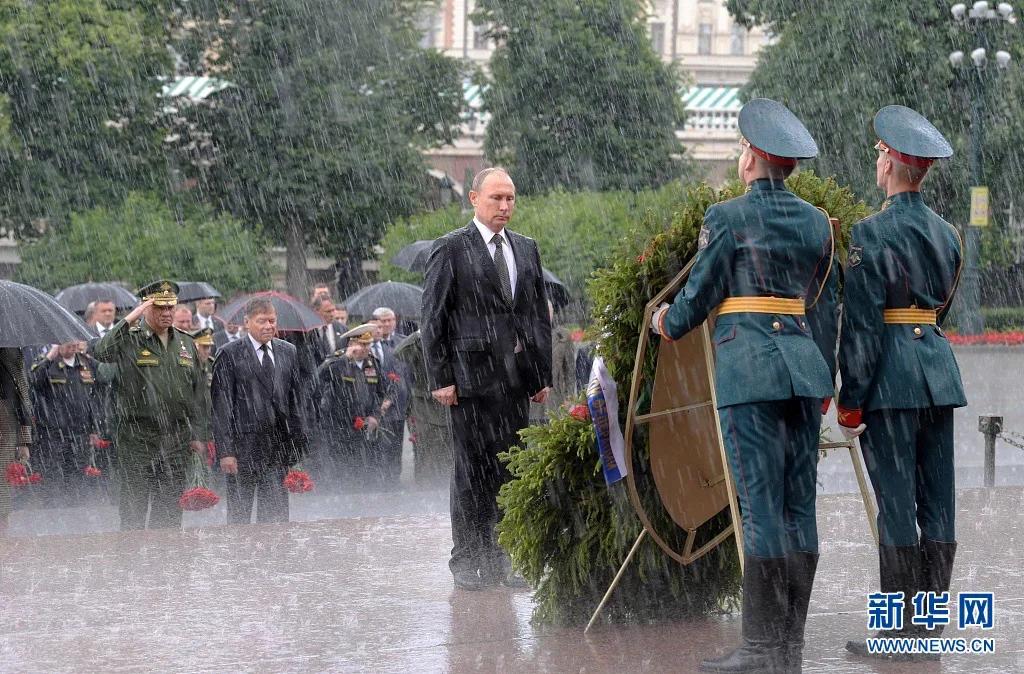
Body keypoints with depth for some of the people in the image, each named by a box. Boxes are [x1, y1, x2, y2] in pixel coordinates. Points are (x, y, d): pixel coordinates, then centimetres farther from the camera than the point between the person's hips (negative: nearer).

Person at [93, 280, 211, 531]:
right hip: (137, 439, -4)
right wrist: (129, 320, -25)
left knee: (169, 511, 7)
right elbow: (101, 352, -25)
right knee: (133, 511, -3)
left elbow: (200, 393, 15)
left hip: (176, 441, 4)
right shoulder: (129, 339, -2)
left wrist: (199, 435, 9)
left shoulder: (185, 343, 12)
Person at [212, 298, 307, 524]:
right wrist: (225, 451, -13)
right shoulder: (230, 355, -4)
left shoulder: (288, 352, 11)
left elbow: (296, 399, 14)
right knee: (239, 514, 2)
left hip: (278, 445, 4)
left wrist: (298, 442, 8)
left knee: (275, 512, 4)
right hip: (244, 444, -4)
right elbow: (221, 406, -7)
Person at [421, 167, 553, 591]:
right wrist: (440, 378, -9)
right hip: (472, 376, -5)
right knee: (472, 469, -3)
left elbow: (540, 314, 18)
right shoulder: (451, 249, -1)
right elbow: (433, 318, -3)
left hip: (517, 379, 5)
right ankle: (466, 560, 3)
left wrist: (543, 374, 11)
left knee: (509, 471, 4)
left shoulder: (526, 249, 16)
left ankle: (498, 561, 10)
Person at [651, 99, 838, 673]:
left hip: (748, 367, -6)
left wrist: (668, 323, 20)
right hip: (805, 365, 6)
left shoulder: (727, 218, -6)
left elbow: (699, 295, -1)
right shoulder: (817, 222, 11)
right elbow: (826, 307, 15)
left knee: (761, 506, -7)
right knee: (800, 506, 6)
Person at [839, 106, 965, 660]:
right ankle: (930, 626, 11)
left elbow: (861, 323, -14)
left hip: (890, 378, -7)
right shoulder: (947, 233, 10)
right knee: (937, 504, 7)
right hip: (940, 370, 7)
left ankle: (899, 630, -3)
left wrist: (850, 401, -10)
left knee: (895, 504, -4)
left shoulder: (872, 234, -12)